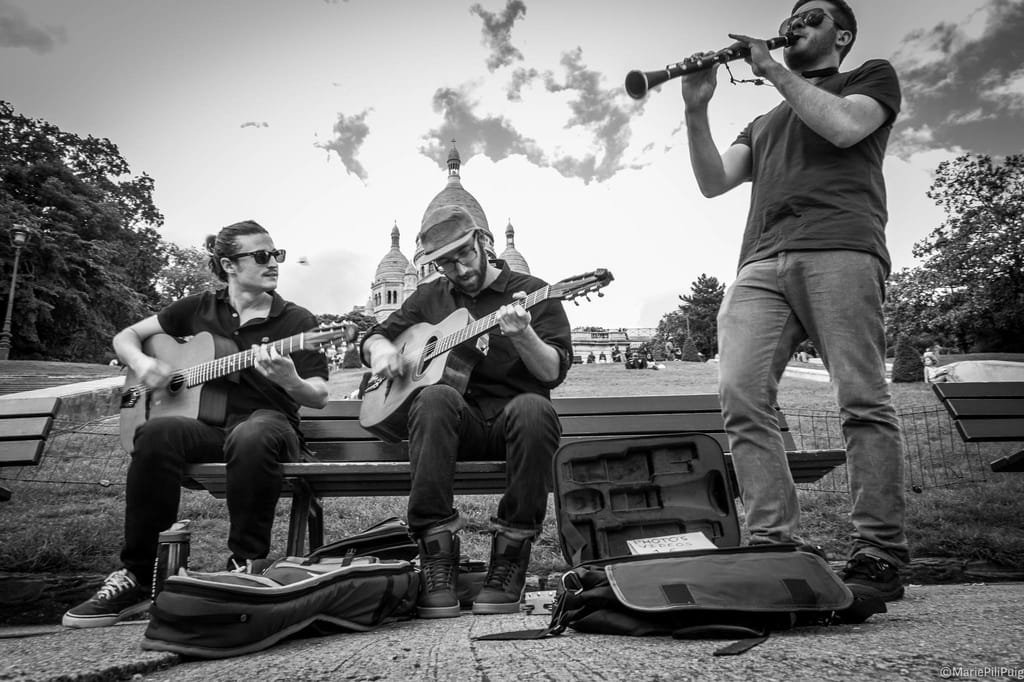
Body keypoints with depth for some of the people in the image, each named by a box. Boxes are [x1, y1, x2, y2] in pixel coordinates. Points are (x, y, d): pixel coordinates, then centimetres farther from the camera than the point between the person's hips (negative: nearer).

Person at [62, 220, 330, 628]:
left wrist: (288, 380, -25)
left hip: (267, 422, -2)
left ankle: (246, 564, -22)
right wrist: (141, 364, -3)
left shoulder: (295, 320, 4)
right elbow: (125, 337, 20)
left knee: (252, 438, -39)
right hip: (207, 425, 2)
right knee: (157, 434, -32)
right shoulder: (198, 309, 12)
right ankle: (136, 577, -20)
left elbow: (319, 398, -2)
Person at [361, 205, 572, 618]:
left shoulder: (532, 293, 5)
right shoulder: (430, 298, 17)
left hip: (512, 417, -1)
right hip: (459, 422, 2)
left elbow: (553, 372, -5)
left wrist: (522, 336, -25)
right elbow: (374, 336, 25)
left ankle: (510, 560, -23)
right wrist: (381, 350, 0)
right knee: (435, 399, -33)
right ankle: (436, 560, -29)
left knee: (532, 409, -37)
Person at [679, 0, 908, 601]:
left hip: (840, 249, -4)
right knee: (742, 394, -16)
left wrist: (773, 70, 7)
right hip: (762, 263, 4)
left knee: (863, 399, -13)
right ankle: (774, 548, -15)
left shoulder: (874, 76, 24)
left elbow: (844, 128, 0)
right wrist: (698, 109, 7)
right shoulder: (763, 124, 36)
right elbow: (714, 182, 19)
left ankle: (880, 556, -8)